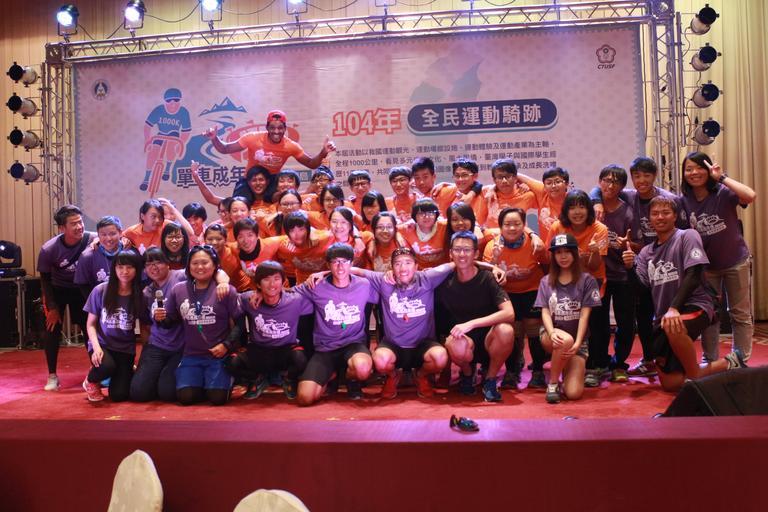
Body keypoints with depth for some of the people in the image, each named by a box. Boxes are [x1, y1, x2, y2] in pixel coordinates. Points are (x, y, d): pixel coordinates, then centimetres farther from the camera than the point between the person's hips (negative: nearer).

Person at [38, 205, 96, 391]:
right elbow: (45, 278, -10)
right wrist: (52, 307, -9)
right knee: (52, 330, -5)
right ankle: (52, 375, 9)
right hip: (57, 290, 0)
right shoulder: (48, 249, -25)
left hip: (82, 289, 1)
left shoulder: (93, 240, -29)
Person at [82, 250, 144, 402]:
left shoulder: (140, 295, -4)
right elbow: (91, 324, 1)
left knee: (119, 395, -13)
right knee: (107, 366, -35)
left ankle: (128, 371, 23)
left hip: (126, 349, 1)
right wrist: (96, 347, -15)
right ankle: (91, 381, 2)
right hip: (102, 344, -1)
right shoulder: (100, 291, -7)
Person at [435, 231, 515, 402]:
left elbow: (509, 314, -24)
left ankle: (490, 380, -6)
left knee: (505, 330, -35)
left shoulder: (487, 279, -12)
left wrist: (471, 324, -32)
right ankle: (467, 373, 4)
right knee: (457, 346, -36)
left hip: (489, 339, 0)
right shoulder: (445, 281, -5)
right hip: (464, 341, 1)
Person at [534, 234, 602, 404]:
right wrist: (553, 333, -23)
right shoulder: (546, 281, 7)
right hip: (550, 336, 1)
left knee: (573, 393, -17)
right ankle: (552, 383, -16)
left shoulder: (587, 280, 0)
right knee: (566, 340, -39)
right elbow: (545, 312, -2)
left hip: (577, 340, 0)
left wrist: (577, 343, -19)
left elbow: (584, 315, -7)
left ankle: (566, 370, 18)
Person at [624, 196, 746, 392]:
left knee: (673, 326, -42)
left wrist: (674, 308, -27)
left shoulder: (687, 236, -4)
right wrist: (630, 267, -15)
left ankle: (694, 376, -16)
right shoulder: (647, 252, 13)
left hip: (694, 306, -6)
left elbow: (694, 275, -16)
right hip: (663, 316, 6)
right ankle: (727, 364, 21)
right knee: (669, 383, 2)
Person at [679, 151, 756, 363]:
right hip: (706, 265, 3)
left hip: (736, 262, -3)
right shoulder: (685, 201, -6)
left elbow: (750, 196, -38)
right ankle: (710, 361, 25)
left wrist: (722, 177, -31)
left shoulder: (723, 193, -18)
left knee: (740, 314, 8)